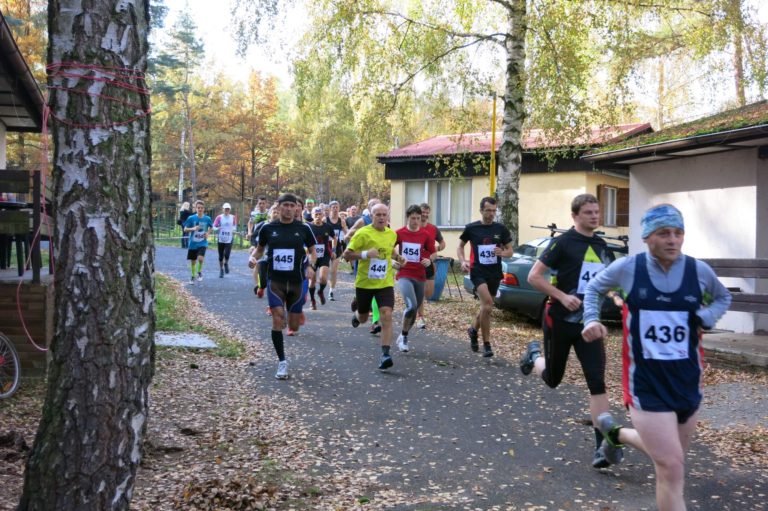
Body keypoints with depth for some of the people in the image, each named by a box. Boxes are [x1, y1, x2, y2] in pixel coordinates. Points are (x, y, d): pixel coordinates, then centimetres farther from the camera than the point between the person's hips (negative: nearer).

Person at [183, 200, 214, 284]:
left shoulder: (207, 219, -3)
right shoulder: (191, 218, -7)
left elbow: (211, 227, 16)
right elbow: (185, 229, -4)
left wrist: (208, 233, -3)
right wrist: (193, 228, -21)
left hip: (202, 243, -1)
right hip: (192, 243, 1)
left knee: (200, 258, -23)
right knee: (193, 261, 10)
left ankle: (199, 272, 4)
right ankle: (193, 277, 32)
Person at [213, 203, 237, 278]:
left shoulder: (233, 217, 4)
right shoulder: (219, 217, -1)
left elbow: (235, 226, 19)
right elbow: (214, 227, -1)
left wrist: (234, 230, -2)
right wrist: (218, 228, -22)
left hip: (229, 240, 0)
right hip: (220, 239, 0)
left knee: (227, 255, -15)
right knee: (221, 256, 7)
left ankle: (226, 264, 17)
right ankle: (221, 269, 26)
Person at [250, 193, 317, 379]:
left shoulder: (304, 228, -2)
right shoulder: (268, 228, 0)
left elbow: (312, 251, 9)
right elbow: (260, 249, 13)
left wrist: (310, 266, -10)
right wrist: (253, 257, -8)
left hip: (296, 281, 1)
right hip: (275, 280, 0)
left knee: (293, 327, 6)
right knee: (278, 320, -13)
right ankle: (282, 362, 0)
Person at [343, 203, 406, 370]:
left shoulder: (392, 234, 3)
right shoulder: (363, 233, -13)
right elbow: (347, 255, -14)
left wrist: (398, 257, 5)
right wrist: (365, 254, -28)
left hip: (385, 283, 2)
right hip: (364, 283, -2)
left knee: (386, 316, -17)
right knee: (363, 318, 17)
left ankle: (385, 354, -16)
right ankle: (357, 316, 56)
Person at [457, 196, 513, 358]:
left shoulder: (501, 229, 2)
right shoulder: (471, 228, -2)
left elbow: (510, 251, 8)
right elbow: (460, 246, 11)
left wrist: (502, 252, -15)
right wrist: (463, 261, -7)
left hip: (495, 273, 4)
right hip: (478, 272, -3)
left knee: (486, 306, 15)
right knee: (487, 304, -21)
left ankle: (473, 329, 46)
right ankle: (486, 344, -9)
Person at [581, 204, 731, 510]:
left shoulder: (699, 271, -3)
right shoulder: (628, 268, -8)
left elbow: (723, 298, 18)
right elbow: (593, 288, 11)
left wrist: (707, 318, -3)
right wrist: (591, 319, -6)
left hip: (687, 378, 4)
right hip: (645, 381, -4)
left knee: (668, 457, 22)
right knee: (671, 467, -11)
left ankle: (617, 433, 49)